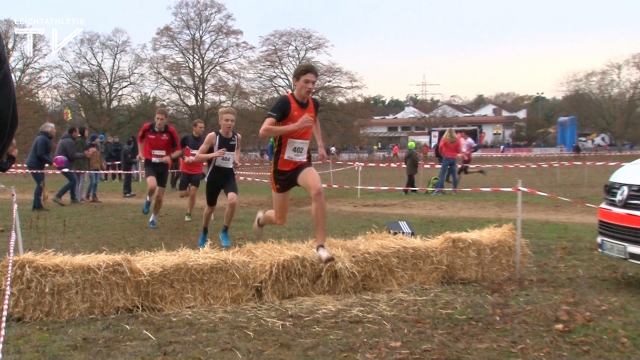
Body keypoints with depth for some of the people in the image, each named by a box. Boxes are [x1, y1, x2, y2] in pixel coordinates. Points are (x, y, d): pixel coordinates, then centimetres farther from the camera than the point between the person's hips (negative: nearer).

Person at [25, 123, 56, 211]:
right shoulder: (42, 139, -18)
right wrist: (51, 162, -20)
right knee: (40, 184, -10)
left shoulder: (46, 139, 14)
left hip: (39, 165, 10)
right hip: (34, 165, -10)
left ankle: (36, 205, 16)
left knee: (41, 184, 11)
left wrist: (51, 161, -1)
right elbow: (40, 154, -24)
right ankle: (37, 206, -6)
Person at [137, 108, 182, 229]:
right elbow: (140, 138, 13)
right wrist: (141, 153, 2)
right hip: (150, 163, -1)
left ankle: (153, 219, 29)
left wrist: (170, 157, -25)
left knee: (159, 196, 5)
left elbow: (178, 150, -6)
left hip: (163, 165, 1)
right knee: (152, 186, -30)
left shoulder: (171, 131, -13)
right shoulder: (147, 127, -11)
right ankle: (148, 200, 6)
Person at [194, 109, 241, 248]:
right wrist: (214, 154, -30)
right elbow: (197, 157, -15)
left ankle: (225, 232, -5)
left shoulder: (237, 137, -4)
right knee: (211, 207, 16)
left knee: (233, 201, -26)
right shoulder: (212, 136, -15)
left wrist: (237, 158, 2)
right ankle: (204, 234, 44)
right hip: (214, 176, -2)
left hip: (229, 176, 2)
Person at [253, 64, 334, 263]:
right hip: (282, 166, -3)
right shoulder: (284, 102, -18)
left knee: (318, 191, -30)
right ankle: (261, 219, 46)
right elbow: (263, 131, -30)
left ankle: (320, 246, -24)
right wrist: (296, 125, -32)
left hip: (302, 163, 4)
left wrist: (320, 145, 18)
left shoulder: (314, 104, 1)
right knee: (280, 219, 7)